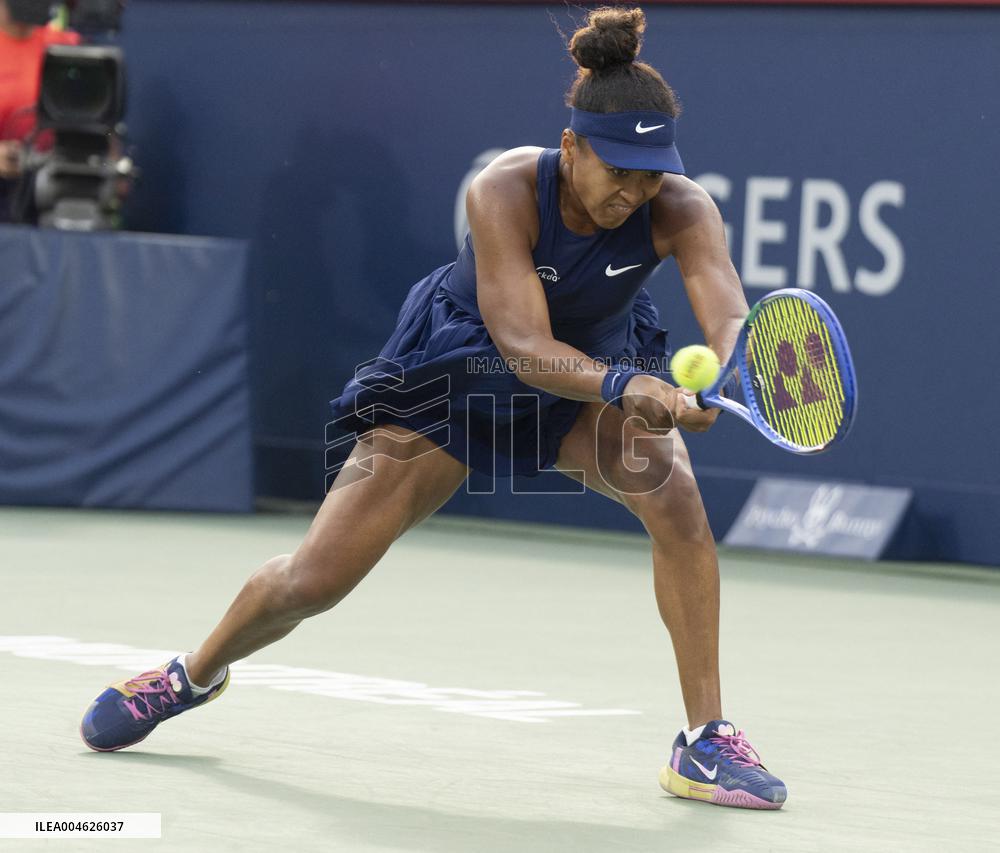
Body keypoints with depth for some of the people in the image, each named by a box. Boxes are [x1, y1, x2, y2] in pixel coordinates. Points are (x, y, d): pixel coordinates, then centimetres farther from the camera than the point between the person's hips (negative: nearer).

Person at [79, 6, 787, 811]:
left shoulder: (680, 210, -29)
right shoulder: (506, 191, -34)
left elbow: (731, 320, -43)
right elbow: (526, 347, -40)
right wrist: (626, 385, -57)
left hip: (605, 371, 2)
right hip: (460, 368, -1)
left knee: (673, 490, -32)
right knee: (314, 578, 0)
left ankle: (705, 739, -19)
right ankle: (194, 675, 34)